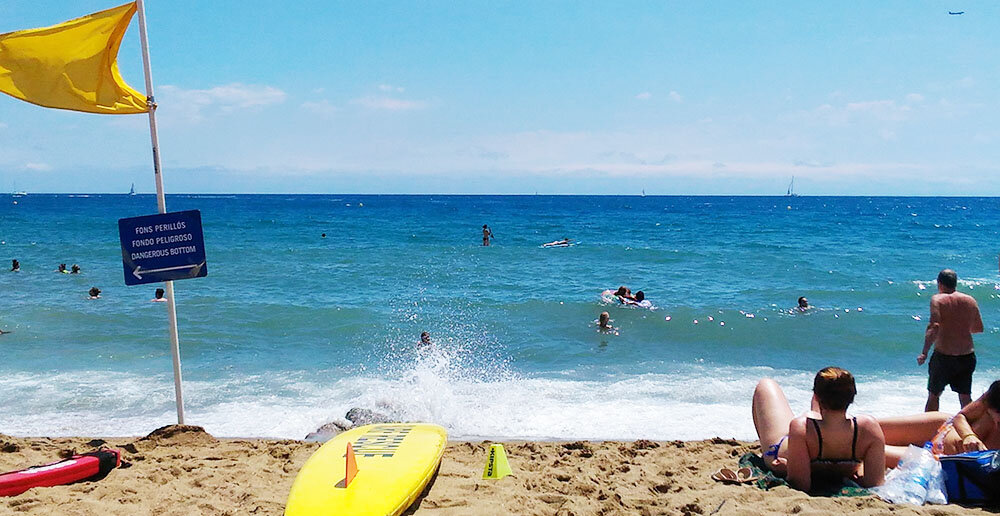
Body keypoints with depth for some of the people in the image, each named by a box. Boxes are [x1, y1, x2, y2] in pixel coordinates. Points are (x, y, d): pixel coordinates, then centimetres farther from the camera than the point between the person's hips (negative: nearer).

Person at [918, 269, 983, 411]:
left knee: (933, 396, 9)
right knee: (965, 397, 12)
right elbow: (979, 328, 14)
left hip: (943, 355, -4)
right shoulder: (970, 300, 6)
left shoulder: (937, 299, -8)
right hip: (967, 356, 4)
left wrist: (924, 353, -21)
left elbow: (934, 327, -21)